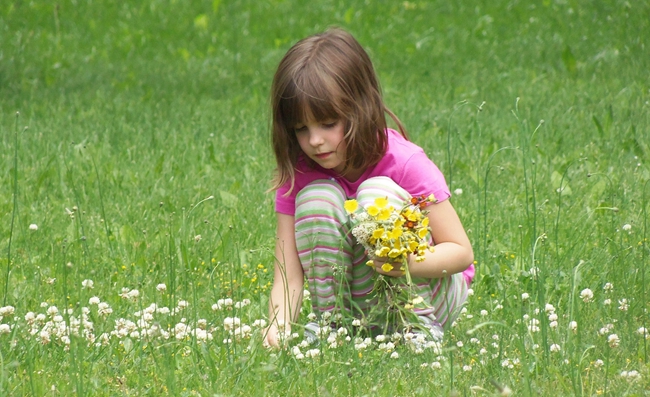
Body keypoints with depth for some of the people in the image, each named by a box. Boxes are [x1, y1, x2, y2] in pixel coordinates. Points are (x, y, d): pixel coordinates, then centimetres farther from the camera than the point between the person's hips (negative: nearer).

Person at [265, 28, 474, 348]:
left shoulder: (405, 163, -20)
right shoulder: (297, 175, -10)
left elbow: (461, 251, -18)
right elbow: (288, 276, -16)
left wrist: (409, 263, -39)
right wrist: (278, 328, -37)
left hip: (429, 292, -3)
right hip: (354, 299, 3)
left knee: (376, 193, -27)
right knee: (316, 196, -22)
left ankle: (419, 328, -21)